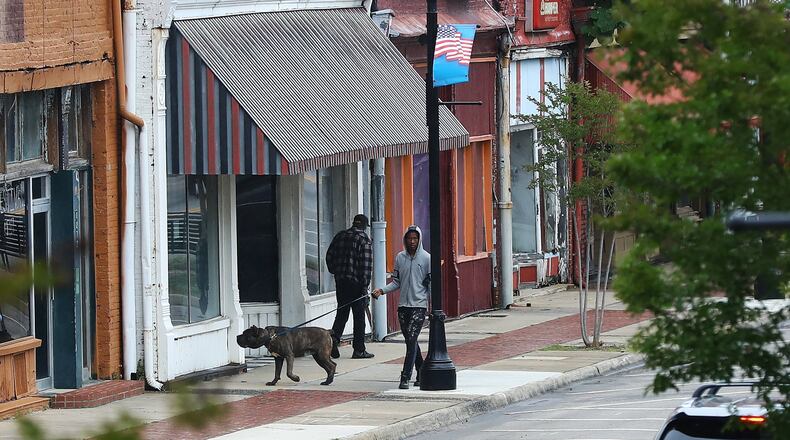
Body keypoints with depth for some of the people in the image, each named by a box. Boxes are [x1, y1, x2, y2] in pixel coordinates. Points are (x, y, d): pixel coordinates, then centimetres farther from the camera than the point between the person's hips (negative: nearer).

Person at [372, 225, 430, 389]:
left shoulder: (426, 258, -2)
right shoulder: (400, 257, 8)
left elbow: (431, 283, -1)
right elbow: (396, 282, 13)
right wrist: (382, 290, -3)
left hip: (419, 305, -5)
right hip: (403, 305, 5)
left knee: (411, 339, -13)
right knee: (411, 341, 10)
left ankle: (405, 378, -15)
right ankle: (421, 373, 23)